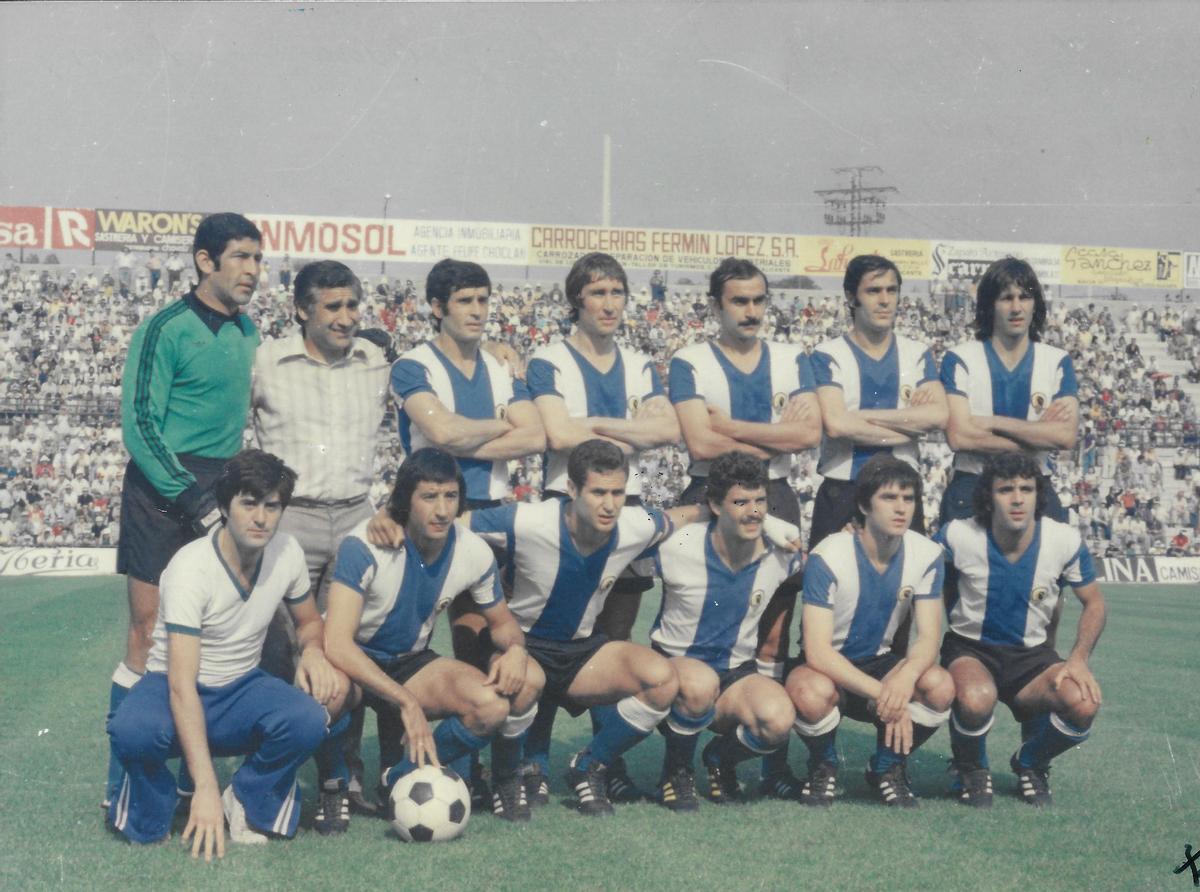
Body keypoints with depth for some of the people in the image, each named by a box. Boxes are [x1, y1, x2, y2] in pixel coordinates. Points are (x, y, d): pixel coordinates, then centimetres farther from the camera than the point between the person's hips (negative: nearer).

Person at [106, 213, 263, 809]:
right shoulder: (166, 330, -9)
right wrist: (197, 503, -16)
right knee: (151, 636, -7)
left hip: (220, 490, 6)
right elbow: (139, 427, -13)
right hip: (164, 494, -6)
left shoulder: (247, 333, 11)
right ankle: (124, 786, 1)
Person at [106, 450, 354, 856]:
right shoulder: (191, 566, -24)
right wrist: (205, 787, -38)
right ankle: (148, 810, -4)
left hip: (242, 689, 4)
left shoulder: (287, 552, -7)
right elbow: (182, 684, -31)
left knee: (310, 719, -30)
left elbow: (309, 621, 14)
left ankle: (246, 803, -1)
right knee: (134, 732, -39)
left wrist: (313, 648, -14)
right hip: (173, 689, -4)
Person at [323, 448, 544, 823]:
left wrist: (514, 648, -18)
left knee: (528, 678, -17)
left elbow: (502, 622, 9)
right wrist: (406, 702, -40)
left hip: (411, 664, 5)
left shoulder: (474, 553, -9)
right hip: (355, 666, -5)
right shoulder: (365, 547, -25)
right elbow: (337, 642, -33)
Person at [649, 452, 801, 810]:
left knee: (779, 719, -31)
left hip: (738, 671, 3)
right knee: (700, 684, -40)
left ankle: (721, 759, 6)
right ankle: (677, 769, -8)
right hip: (674, 663, -2)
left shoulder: (782, 557, -7)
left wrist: (765, 690, 9)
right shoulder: (677, 548, -16)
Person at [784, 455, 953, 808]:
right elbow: (817, 650, -26)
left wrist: (905, 677, -36)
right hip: (828, 668, -3)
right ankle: (824, 766, -2)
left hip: (880, 664, 4)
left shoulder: (927, 554, -9)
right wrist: (881, 692, -35)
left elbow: (928, 637, -12)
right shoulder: (827, 557, -22)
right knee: (812, 693, -39)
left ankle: (887, 766, 1)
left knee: (940, 685, -28)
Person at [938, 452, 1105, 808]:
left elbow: (1093, 603, 4)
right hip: (970, 649, -2)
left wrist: (1079, 659, -11)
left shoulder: (1065, 542, -11)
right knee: (976, 699, -38)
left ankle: (1030, 764, 8)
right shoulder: (958, 536, -16)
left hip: (1031, 654, 2)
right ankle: (971, 769, 0)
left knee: (1084, 704, -27)